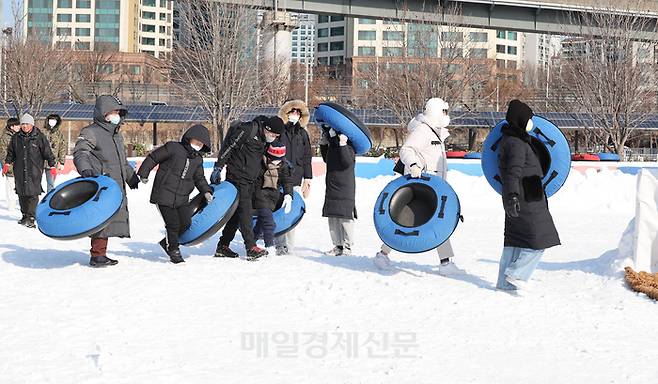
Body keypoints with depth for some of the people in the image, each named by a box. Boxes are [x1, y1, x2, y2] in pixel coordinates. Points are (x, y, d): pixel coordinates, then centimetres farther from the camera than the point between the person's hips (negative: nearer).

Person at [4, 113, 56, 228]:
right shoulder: (16, 138, 10)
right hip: (20, 170, 4)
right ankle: (25, 215, 19)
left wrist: (52, 166, 0)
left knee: (33, 194, -10)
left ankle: (31, 217, -8)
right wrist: (7, 163, 14)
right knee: (22, 194, 8)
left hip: (34, 171, -4)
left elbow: (47, 152, 2)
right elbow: (11, 152, 22)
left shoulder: (39, 137, -1)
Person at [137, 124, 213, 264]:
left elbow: (199, 178, 23)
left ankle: (167, 242, 23)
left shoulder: (198, 159, 13)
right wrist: (143, 174, -6)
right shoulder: (173, 148, -7)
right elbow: (152, 158, -3)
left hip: (182, 198, 6)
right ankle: (174, 250, 14)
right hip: (164, 195, -6)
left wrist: (206, 191, 8)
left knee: (186, 223, -1)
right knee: (173, 224, -6)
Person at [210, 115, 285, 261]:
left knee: (237, 213, 9)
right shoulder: (247, 130, -14)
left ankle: (223, 246, 16)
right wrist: (218, 167, -17)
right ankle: (251, 248, -16)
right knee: (245, 211, -13)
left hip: (249, 181, 9)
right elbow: (229, 146, -15)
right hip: (237, 177, -9)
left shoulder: (264, 140, 12)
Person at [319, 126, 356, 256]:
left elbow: (347, 162, -24)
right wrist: (323, 144, 19)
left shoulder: (349, 145, -11)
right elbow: (327, 160, 29)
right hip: (332, 186, 9)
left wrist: (342, 144, -27)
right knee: (332, 217, 8)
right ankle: (338, 245, 15)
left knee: (345, 217, -5)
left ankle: (347, 247, 1)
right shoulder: (332, 144, 13)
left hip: (345, 187, -8)